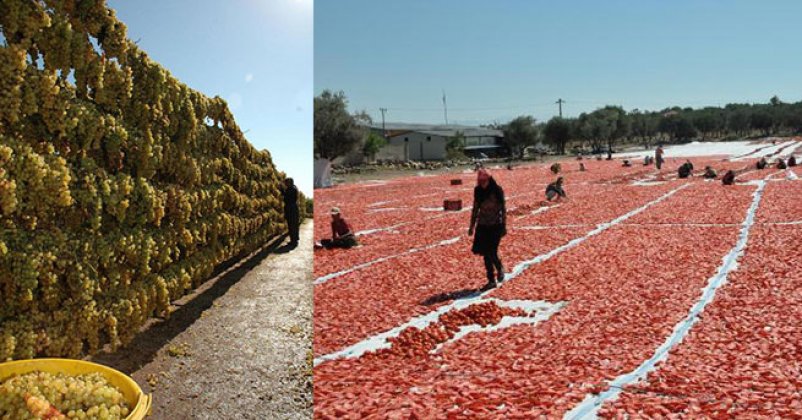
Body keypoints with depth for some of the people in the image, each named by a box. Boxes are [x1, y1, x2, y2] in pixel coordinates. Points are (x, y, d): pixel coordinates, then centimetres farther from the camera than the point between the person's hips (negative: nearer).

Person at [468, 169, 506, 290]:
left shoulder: (497, 191, -8)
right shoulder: (478, 191, 4)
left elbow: (503, 209, -6)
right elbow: (475, 209, 11)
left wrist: (504, 226, -8)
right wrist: (472, 226, 12)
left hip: (496, 225, -4)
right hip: (483, 226, 5)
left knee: (491, 252, -11)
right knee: (485, 253, 4)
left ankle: (500, 268, 22)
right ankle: (491, 280, 16)